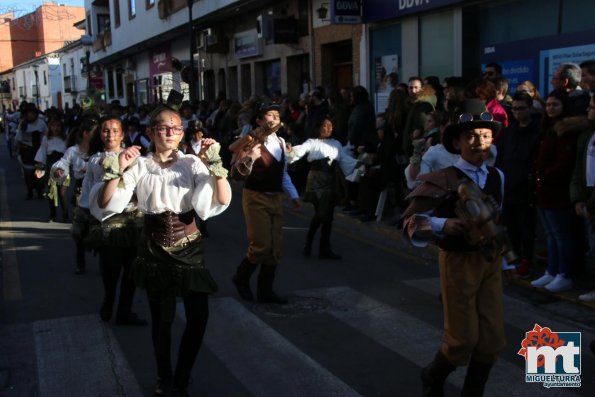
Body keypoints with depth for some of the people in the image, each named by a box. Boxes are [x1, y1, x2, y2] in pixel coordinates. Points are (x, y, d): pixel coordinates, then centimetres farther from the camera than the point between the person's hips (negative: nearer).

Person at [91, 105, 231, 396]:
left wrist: (214, 163, -26)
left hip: (189, 247, 0)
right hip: (154, 249, 0)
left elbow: (223, 200, -17)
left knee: (198, 317, -1)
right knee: (162, 318, 10)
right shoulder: (139, 166, -3)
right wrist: (118, 171, -24)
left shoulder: (192, 163, -4)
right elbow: (103, 204, -11)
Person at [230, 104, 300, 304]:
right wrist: (249, 158, -46)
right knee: (261, 246, -10)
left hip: (276, 198, 7)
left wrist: (293, 195, 19)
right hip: (256, 198, -7)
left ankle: (265, 290, 20)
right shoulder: (252, 140, -12)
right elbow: (238, 169, -28)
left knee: (275, 249, 8)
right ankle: (241, 277, 17)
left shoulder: (281, 142, 10)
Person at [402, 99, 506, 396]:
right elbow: (410, 223, -20)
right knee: (463, 339, 1)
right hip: (458, 261, -6)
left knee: (492, 338, 8)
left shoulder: (497, 177, 5)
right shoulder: (443, 180, -14)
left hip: (490, 261, 6)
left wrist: (499, 245, 11)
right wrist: (444, 225, -33)